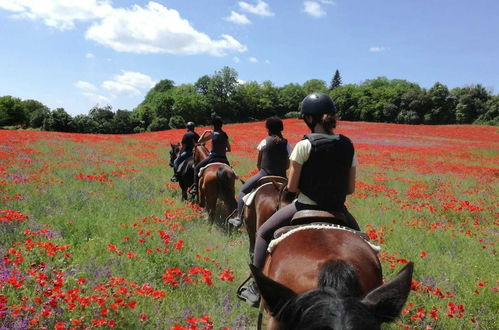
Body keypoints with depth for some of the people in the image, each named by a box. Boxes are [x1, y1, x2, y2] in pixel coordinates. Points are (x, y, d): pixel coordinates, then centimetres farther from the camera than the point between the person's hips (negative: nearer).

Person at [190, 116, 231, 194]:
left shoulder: (212, 134, -7)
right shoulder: (225, 135, 8)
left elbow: (199, 141, 0)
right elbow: (229, 149, 14)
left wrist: (205, 132, 11)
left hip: (213, 157, -5)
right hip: (223, 159, 5)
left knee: (197, 168, 11)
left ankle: (195, 187, 0)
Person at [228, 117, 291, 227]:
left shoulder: (265, 141, -1)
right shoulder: (286, 144, 4)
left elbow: (258, 164, 6)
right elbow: (287, 165, 7)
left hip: (264, 174, -2)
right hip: (281, 176, 3)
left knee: (243, 190, 13)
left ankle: (239, 218, 4)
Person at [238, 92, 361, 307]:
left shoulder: (304, 145, -13)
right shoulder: (348, 146, 0)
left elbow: (291, 188, -10)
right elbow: (350, 189, 4)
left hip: (306, 207, -4)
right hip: (337, 210, 4)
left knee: (264, 233, 17)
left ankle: (256, 289, 16)